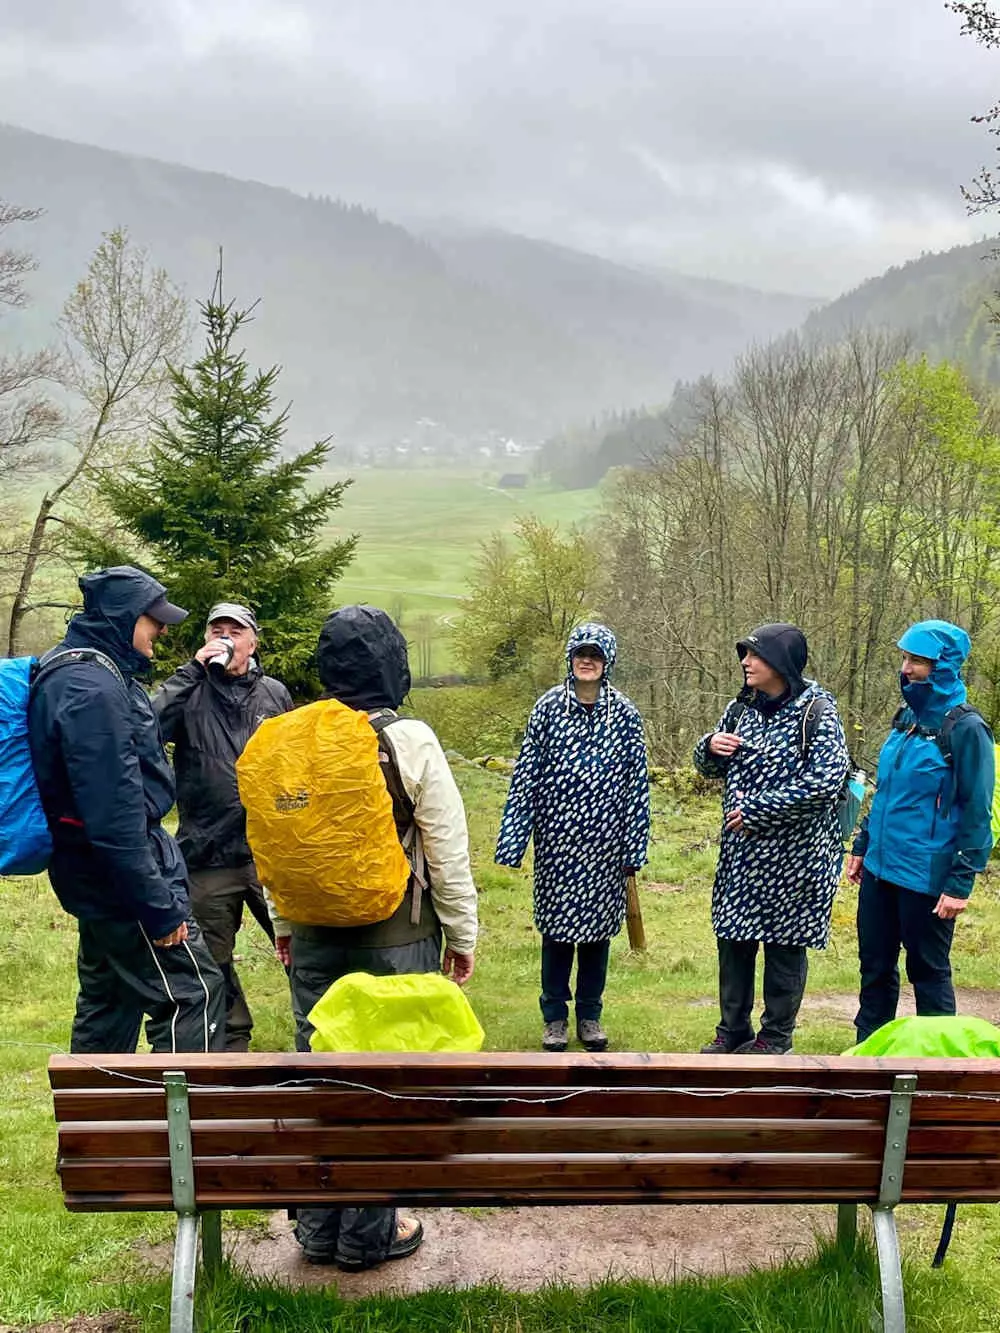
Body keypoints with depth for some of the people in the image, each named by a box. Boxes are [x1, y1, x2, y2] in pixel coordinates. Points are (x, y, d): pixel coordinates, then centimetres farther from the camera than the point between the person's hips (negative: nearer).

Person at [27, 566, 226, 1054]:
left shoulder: (75, 673, 10)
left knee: (108, 1003, 18)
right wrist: (159, 909, -23)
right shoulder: (92, 688, -22)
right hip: (121, 872, -11)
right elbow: (114, 814, -26)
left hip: (96, 873, 11)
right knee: (192, 995, -6)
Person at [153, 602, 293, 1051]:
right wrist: (191, 671, -17)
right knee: (215, 964, 14)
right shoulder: (189, 693, 1)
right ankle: (232, 1043, 33)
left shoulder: (274, 693, 8)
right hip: (208, 858, 0)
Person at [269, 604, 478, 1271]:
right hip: (395, 936, -4)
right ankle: (369, 1234, 18)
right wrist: (462, 934, 1)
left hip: (314, 935, 4)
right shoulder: (410, 741, -13)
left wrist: (285, 925, 19)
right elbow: (447, 850, -10)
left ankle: (318, 1228, 27)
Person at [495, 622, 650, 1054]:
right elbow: (525, 776, -2)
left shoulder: (625, 714, -1)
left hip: (604, 841, 1)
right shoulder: (547, 707, -2)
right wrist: (512, 840, -5)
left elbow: (636, 783, 2)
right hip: (557, 840, -1)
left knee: (599, 926, 9)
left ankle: (590, 1015, 24)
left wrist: (634, 848, 1)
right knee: (557, 925, 6)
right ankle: (554, 1015, 21)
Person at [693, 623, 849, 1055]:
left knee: (784, 945, 7)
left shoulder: (817, 711, -13)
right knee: (733, 939, 13)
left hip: (793, 854, -6)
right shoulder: (741, 707, 6)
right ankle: (732, 1030, 29)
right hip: (740, 851, 6)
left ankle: (775, 1038, 23)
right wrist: (710, 746, -8)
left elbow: (825, 782, -22)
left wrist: (755, 810, -19)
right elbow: (711, 767, 17)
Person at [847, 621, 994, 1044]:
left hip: (926, 878, -7)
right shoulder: (907, 717, 9)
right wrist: (862, 845, 17)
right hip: (880, 867, 7)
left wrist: (960, 884, -16)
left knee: (928, 972, 7)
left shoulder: (965, 729, -13)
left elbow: (976, 813, -14)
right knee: (875, 965, 15)